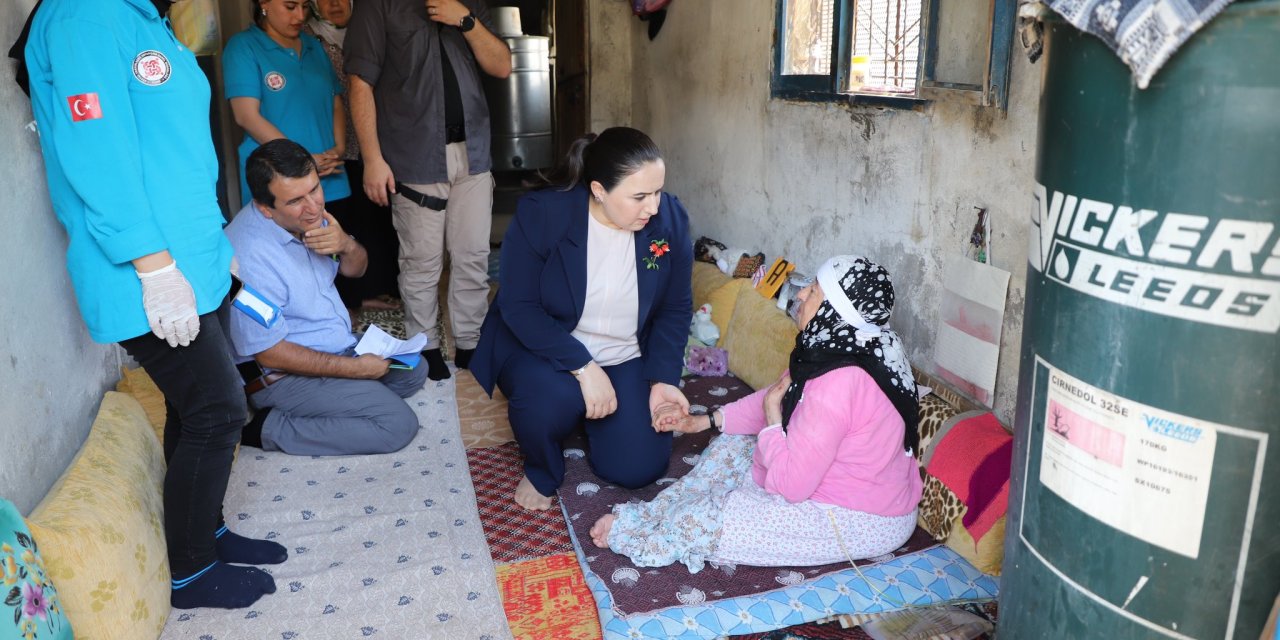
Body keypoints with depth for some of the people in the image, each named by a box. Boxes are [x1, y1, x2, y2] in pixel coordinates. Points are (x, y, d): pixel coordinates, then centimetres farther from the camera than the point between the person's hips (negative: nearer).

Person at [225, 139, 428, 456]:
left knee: (414, 372, 15)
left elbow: (355, 269, 9)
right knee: (399, 424, -16)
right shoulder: (250, 255, -30)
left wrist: (347, 245, -17)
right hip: (282, 374, -9)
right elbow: (271, 354, -24)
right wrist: (356, 368, -18)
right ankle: (269, 428, -9)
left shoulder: (307, 216, -5)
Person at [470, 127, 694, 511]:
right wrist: (583, 367, -31)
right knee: (551, 397, -37)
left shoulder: (670, 218, -13)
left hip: (624, 359, 3)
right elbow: (518, 307, -22)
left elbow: (675, 309, -3)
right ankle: (541, 472, 0)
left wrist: (663, 379, -16)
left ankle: (586, 413, 24)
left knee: (638, 468, -10)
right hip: (540, 347, -3)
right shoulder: (541, 214, -22)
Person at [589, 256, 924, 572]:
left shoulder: (838, 384, -34)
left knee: (704, 523, -12)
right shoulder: (847, 347, -3)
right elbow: (778, 397, 12)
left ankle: (630, 532, 14)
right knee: (731, 446, 15)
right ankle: (656, 515, 14)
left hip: (858, 522, -10)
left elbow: (790, 484, -29)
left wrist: (771, 417, -13)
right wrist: (705, 421, 12)